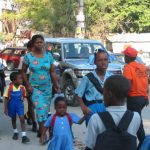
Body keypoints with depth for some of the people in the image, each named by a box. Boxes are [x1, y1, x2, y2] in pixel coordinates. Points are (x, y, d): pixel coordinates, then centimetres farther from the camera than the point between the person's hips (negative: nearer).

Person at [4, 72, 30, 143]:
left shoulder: (22, 88, -13)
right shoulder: (9, 87, -18)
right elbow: (6, 98, -11)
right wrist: (6, 108, -9)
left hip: (20, 105, 0)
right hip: (11, 105, 0)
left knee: (22, 119, -10)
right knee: (13, 119, 18)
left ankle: (24, 136, -9)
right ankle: (15, 132, 40)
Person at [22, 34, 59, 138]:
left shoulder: (48, 55, 1)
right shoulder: (28, 56, -5)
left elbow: (53, 72, 2)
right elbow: (23, 72, 1)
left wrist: (56, 85, -5)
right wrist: (28, 85, -9)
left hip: (47, 87, 3)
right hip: (35, 87, -3)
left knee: (46, 110, 8)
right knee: (41, 109, -14)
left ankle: (41, 131, 26)